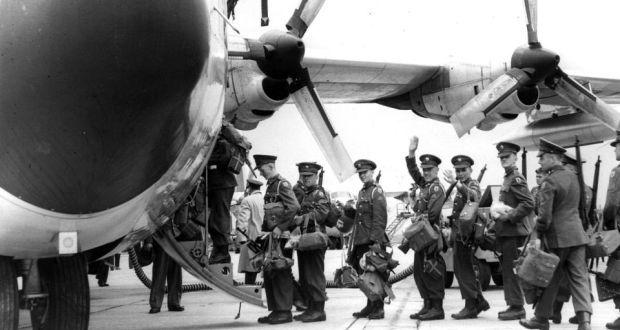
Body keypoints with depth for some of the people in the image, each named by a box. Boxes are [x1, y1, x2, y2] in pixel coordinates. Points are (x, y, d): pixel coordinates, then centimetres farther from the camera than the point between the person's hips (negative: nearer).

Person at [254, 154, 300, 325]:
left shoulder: (283, 184, -9)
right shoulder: (270, 186, 18)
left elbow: (294, 206, -22)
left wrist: (280, 227, -24)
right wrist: (264, 231, 15)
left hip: (281, 236, -9)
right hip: (271, 237, 9)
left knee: (281, 274, -6)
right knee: (269, 274, 10)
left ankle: (285, 312, -1)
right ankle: (275, 310, 16)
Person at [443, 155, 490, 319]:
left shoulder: (473, 184, -9)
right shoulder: (462, 187, 20)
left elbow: (473, 196, -35)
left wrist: (456, 184, -50)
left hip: (466, 234, -10)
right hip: (460, 234, 10)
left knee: (464, 270, -8)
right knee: (463, 270, 14)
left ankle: (471, 307, -4)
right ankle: (479, 301, 23)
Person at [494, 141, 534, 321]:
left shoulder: (516, 179, -12)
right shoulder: (508, 178, 18)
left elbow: (529, 204, -21)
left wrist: (509, 217, -20)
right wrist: (498, 215, 14)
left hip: (513, 231, -10)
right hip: (506, 231, 10)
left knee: (511, 269, -7)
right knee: (507, 269, 12)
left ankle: (517, 307, -3)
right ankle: (513, 305, 19)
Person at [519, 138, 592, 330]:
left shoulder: (549, 181, -14)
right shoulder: (572, 176, 11)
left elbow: (545, 215, -19)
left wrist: (538, 235, -8)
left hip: (557, 237, -6)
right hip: (577, 234, 6)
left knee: (550, 278, 6)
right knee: (578, 277, 3)